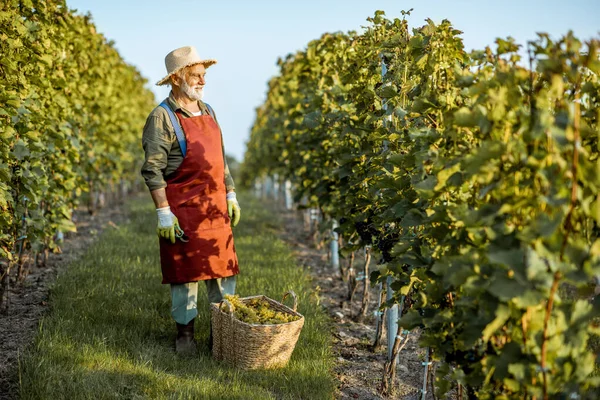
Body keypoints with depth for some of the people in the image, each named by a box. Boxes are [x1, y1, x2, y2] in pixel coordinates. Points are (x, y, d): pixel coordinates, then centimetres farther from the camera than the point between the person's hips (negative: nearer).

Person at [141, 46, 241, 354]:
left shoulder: (207, 111, 13)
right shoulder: (162, 117, -9)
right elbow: (152, 169, -13)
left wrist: (230, 195, 15)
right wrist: (164, 213, -17)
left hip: (215, 208, 6)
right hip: (183, 210, -6)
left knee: (223, 269, 9)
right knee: (185, 273, 1)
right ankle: (185, 334, 14)